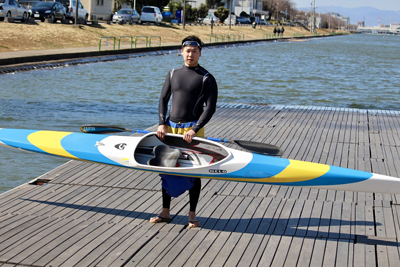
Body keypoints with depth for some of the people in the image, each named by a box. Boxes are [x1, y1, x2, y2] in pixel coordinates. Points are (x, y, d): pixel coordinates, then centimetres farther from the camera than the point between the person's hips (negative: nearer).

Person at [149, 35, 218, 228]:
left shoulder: (206, 79, -2)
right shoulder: (173, 74, 11)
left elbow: (210, 108, -8)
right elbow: (163, 99, 12)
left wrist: (194, 130, -17)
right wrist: (162, 123, -3)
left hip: (192, 129, -4)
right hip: (171, 128, 4)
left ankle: (192, 215, 12)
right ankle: (165, 212, 21)